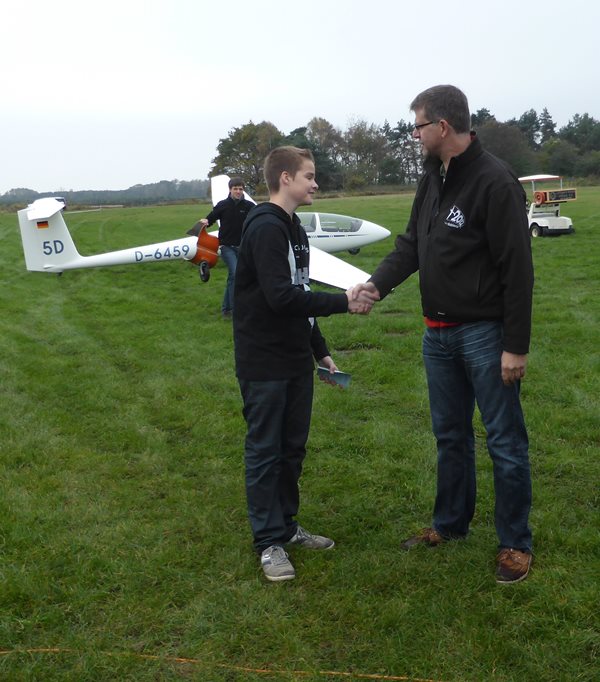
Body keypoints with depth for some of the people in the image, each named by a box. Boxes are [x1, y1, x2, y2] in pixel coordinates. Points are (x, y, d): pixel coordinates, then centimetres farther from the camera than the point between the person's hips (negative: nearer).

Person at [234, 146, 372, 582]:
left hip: (296, 361, 9)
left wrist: (320, 350, 18)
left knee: (293, 447, 15)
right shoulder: (265, 227, -17)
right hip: (264, 364, -9)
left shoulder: (293, 228, 14)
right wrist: (342, 302, -22)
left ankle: (286, 525, 29)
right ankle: (269, 541, 13)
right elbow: (281, 296, -26)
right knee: (265, 451, 2)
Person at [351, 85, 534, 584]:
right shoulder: (433, 179, 9)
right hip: (439, 333, 8)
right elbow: (412, 243, 11)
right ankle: (451, 523, 34)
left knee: (505, 441, 4)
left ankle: (516, 543, 18)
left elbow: (517, 269, -19)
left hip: (484, 333, -8)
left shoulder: (494, 181, -17)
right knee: (450, 435, 18)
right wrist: (379, 283, -7)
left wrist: (516, 346, -19)